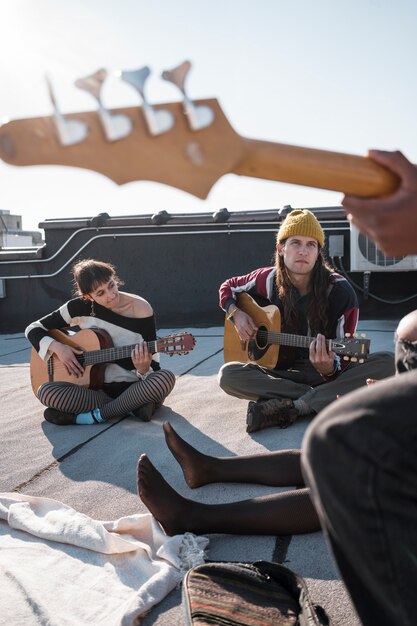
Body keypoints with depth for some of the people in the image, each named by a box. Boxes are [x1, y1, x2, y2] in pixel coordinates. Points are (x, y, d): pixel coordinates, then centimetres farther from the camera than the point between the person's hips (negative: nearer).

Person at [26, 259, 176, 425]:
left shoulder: (141, 309, -10)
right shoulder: (81, 306, -4)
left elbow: (153, 365, -8)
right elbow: (33, 329, 6)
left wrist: (143, 369, -31)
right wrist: (57, 347, -13)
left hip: (134, 389, -2)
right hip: (97, 388, 2)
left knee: (165, 378, -34)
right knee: (46, 391, -24)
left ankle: (96, 415, -22)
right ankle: (133, 406, -21)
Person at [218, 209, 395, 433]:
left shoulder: (339, 291, -13)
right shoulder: (269, 280, -5)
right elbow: (228, 287, 14)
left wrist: (328, 368, -36)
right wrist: (236, 313, -7)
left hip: (332, 373, -1)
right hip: (283, 372, 1)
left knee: (387, 362, -30)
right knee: (228, 375, -26)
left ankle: (290, 407, -30)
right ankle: (323, 398, -22)